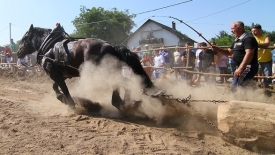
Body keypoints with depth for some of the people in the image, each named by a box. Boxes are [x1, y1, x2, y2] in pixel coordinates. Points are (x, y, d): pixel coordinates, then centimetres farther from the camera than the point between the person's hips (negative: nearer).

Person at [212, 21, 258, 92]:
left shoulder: (248, 38, -16)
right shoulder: (237, 40, 16)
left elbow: (249, 54, -27)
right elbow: (229, 52, 22)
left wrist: (240, 68, -34)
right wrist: (217, 49, 6)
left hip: (248, 68, -11)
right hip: (241, 67, 11)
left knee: (238, 87, -19)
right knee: (234, 87, 17)